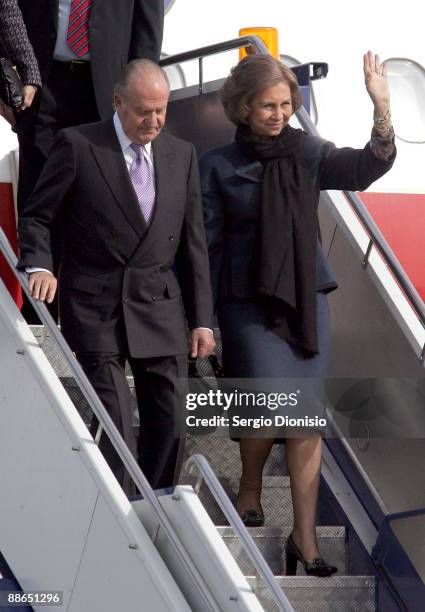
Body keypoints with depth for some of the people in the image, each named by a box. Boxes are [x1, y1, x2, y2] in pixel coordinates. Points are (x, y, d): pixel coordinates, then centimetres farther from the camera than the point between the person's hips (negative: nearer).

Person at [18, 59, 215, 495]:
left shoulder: (182, 155, 10)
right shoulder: (77, 146, -2)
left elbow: (193, 242, 12)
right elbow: (36, 217, 2)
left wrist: (201, 319, 9)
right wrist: (39, 265, -18)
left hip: (159, 311, 4)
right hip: (95, 309, -4)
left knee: (169, 425, 2)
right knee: (113, 423, -12)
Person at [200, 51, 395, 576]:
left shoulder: (307, 153, 5)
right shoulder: (218, 166, -1)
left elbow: (366, 167, -9)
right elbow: (209, 243, 0)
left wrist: (381, 107, -23)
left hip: (306, 297, 3)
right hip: (249, 302, -3)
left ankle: (305, 538, 4)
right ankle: (250, 488, 19)